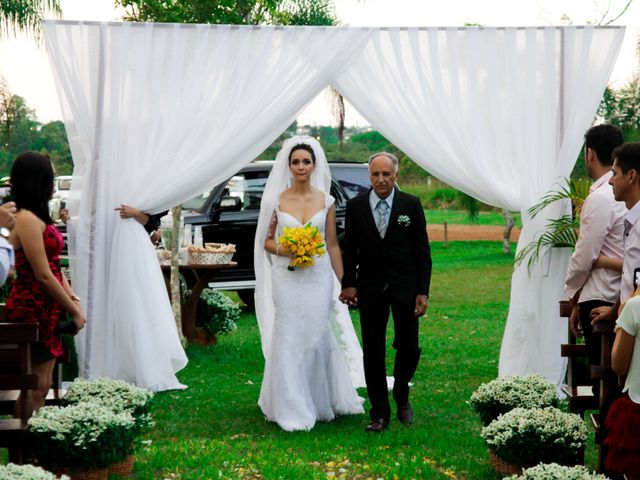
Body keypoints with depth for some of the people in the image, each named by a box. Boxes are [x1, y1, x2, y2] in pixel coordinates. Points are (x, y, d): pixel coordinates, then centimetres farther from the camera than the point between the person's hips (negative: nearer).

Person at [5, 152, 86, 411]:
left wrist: (73, 299, 2)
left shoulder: (37, 217, 13)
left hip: (46, 309, 10)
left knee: (42, 384, 12)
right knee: (35, 387, -5)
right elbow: (43, 275, -19)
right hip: (34, 309, -10)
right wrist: (73, 310, -11)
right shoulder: (27, 219, -17)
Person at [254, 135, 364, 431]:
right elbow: (266, 241, 7)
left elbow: (333, 245, 8)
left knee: (318, 338, 3)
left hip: (319, 277, 1)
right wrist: (283, 249, -14)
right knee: (289, 340, -2)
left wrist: (344, 283, 7)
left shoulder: (325, 201, 4)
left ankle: (320, 403, 18)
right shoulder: (277, 200, 2)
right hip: (287, 278, -1)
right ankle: (294, 410, 4)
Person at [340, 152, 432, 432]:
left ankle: (402, 398, 27)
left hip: (405, 287, -1)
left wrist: (422, 291, -5)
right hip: (370, 289, 1)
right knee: (373, 352, 3)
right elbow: (349, 249, 7)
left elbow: (422, 251, 0)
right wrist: (348, 283, -3)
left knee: (408, 348, 0)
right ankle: (379, 413, 11)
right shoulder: (356, 206, 1)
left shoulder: (411, 205, -2)